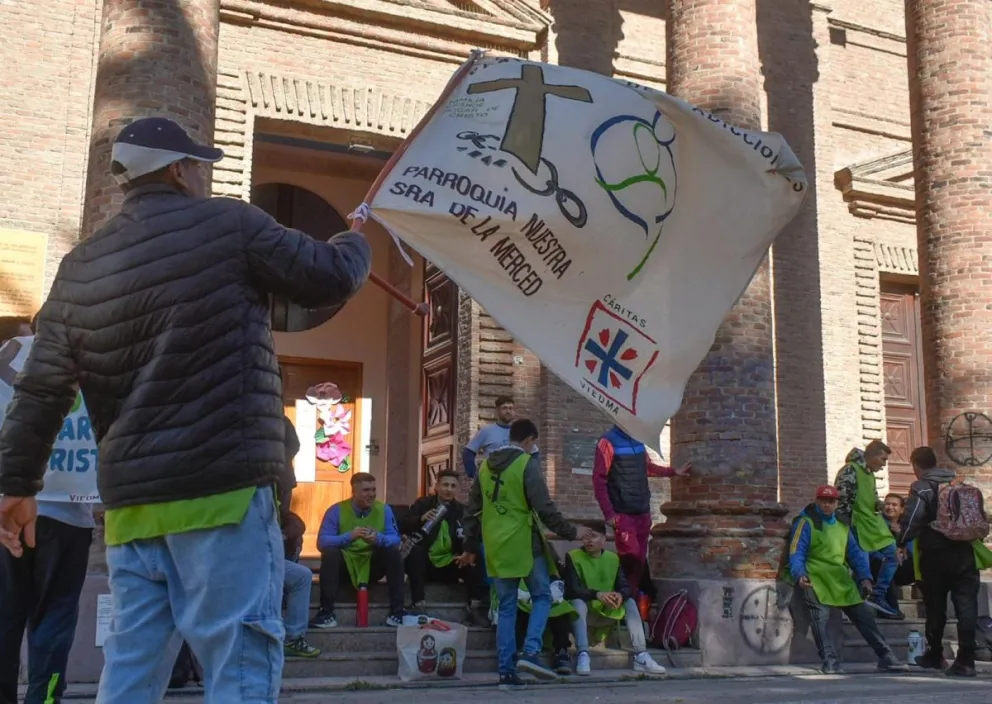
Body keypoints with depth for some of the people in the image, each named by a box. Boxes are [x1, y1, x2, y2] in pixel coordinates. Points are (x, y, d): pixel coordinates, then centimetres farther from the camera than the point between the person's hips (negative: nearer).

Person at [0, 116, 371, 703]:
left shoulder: (80, 267, 13)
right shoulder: (229, 225, -2)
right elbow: (330, 278, 4)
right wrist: (358, 245, 26)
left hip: (129, 499, 7)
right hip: (222, 488, -6)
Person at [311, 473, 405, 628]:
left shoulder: (384, 510, -2)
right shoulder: (336, 510, -8)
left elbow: (395, 539, -10)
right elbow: (322, 542, -19)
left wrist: (379, 539, -32)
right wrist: (349, 536, -35)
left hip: (373, 565, 2)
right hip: (345, 565, -1)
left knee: (393, 552, -23)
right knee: (329, 553, -29)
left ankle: (397, 612, -20)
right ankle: (327, 613, -28)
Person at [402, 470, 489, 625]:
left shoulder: (461, 509, 10)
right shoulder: (422, 504, 5)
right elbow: (405, 527, -9)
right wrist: (421, 519, -28)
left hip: (450, 565, 2)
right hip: (426, 563, -2)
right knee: (415, 551, -32)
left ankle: (475, 609, -19)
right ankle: (418, 606, -32)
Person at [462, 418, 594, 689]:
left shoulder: (485, 465, 12)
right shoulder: (527, 464, -8)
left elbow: (473, 511, 16)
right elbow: (544, 508, -13)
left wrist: (471, 547, 24)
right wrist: (571, 532, -2)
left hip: (496, 547, 6)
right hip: (523, 544, -6)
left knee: (506, 606, 10)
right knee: (542, 597, 8)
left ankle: (506, 670, 7)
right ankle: (530, 652, -10)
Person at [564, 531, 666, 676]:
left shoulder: (613, 558, 5)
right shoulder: (573, 557, -8)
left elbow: (625, 586, -2)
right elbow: (572, 589, -18)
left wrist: (621, 595, -27)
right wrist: (597, 594, -34)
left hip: (608, 611, 4)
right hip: (585, 611, -4)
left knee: (630, 602, -18)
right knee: (577, 602, -34)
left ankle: (641, 656, -28)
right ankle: (583, 655, -44)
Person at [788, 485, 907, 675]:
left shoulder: (843, 525, 20)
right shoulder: (806, 522, -1)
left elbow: (855, 553, 20)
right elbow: (796, 552, -9)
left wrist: (865, 577, 5)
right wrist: (799, 574, -26)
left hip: (841, 580, 6)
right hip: (816, 579, -6)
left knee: (864, 616, 3)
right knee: (820, 617, -24)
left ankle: (885, 657, 9)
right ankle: (829, 660, -25)